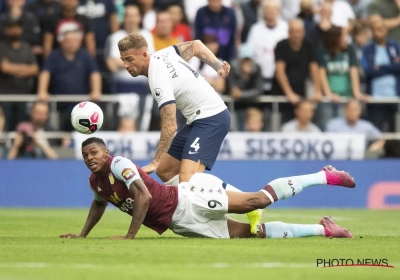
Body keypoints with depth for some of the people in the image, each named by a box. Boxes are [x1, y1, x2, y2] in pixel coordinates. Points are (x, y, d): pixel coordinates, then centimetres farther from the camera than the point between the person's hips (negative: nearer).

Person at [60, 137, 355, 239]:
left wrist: (130, 235, -23)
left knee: (256, 201, -15)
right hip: (179, 222, 7)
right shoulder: (95, 181, 12)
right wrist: (82, 235, 27)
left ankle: (326, 176, -4)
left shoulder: (119, 165, -14)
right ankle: (323, 230, 5)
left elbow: (143, 196, -25)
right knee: (246, 233, 1)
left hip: (186, 200, -7)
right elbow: (99, 204, 35)